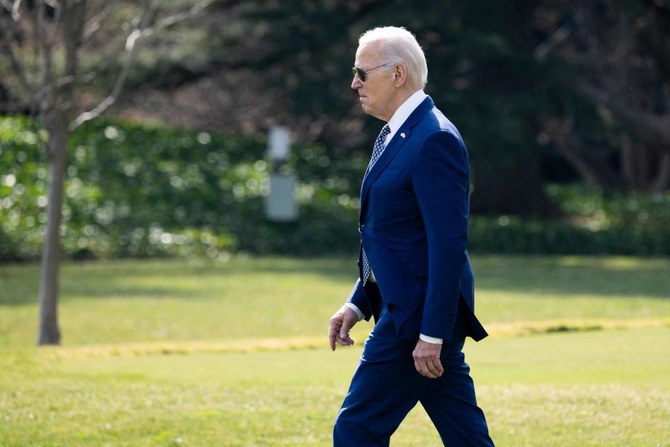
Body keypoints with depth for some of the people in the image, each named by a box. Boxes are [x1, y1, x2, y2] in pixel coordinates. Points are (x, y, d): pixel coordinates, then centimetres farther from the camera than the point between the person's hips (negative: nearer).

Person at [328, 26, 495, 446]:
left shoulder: (434, 140, -16)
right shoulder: (395, 137, 16)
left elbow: (448, 245, -21)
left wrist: (431, 334, -23)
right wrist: (358, 303, 17)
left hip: (418, 317, -10)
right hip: (406, 312, 10)